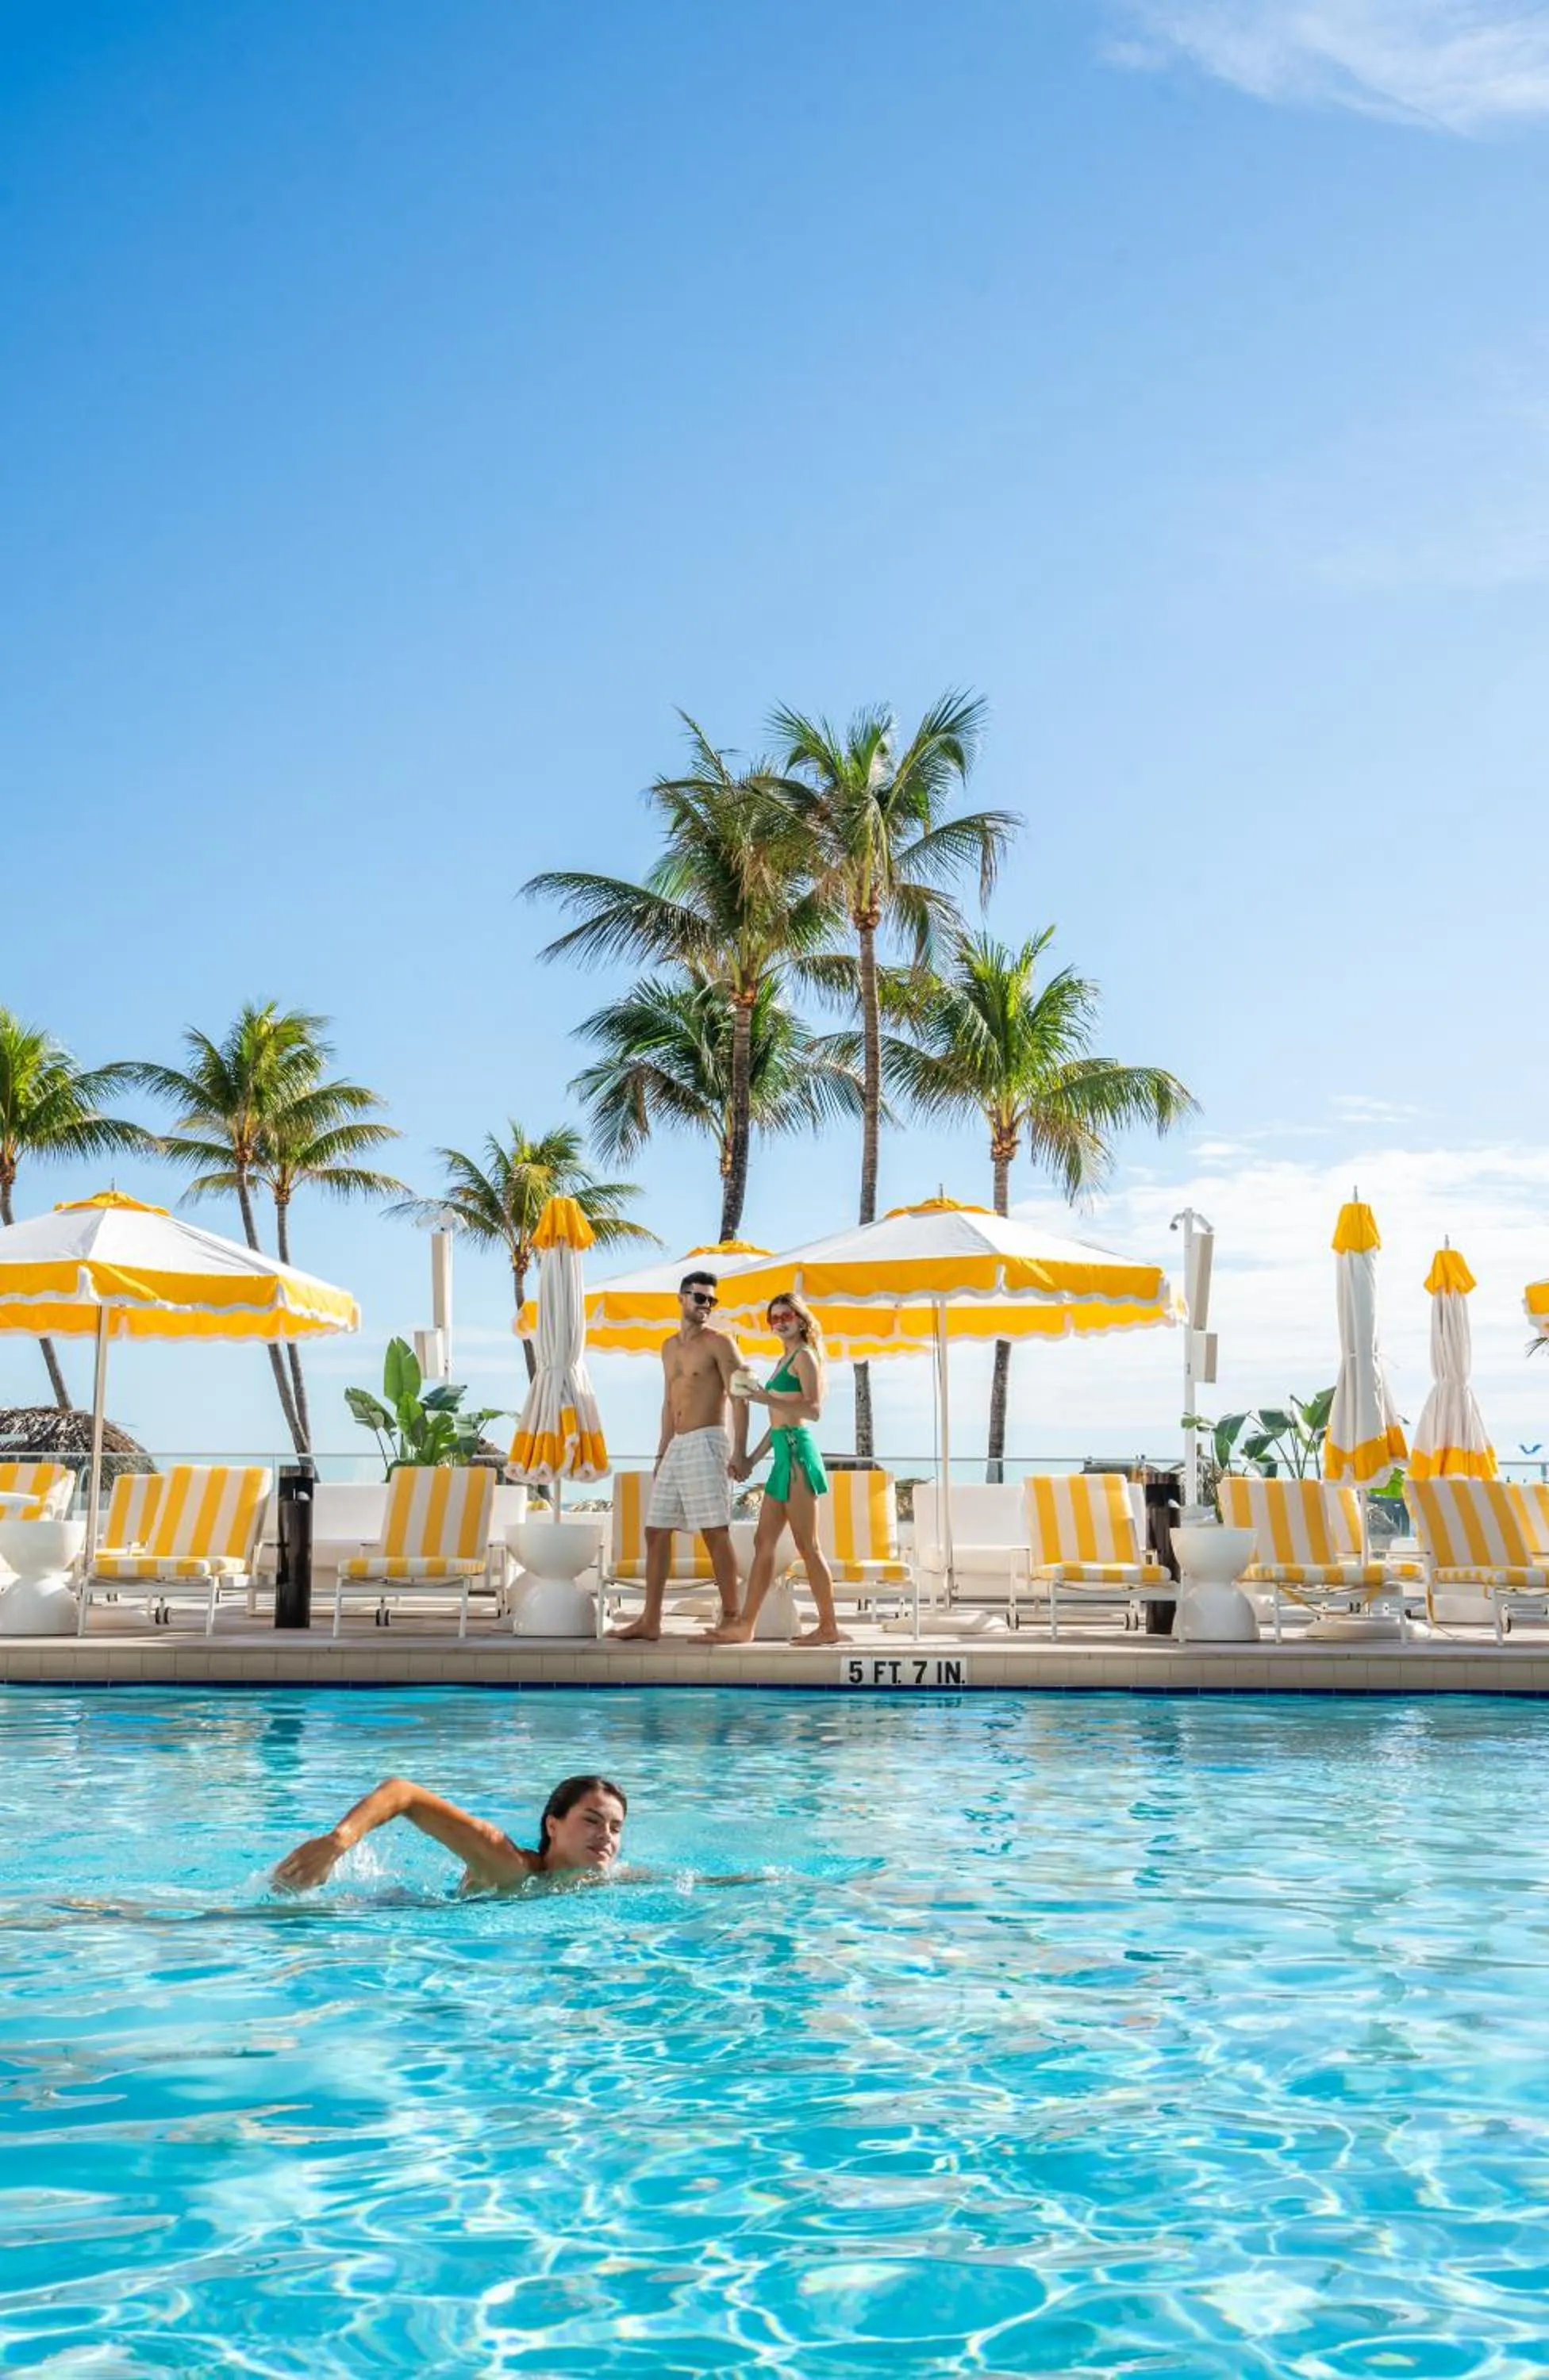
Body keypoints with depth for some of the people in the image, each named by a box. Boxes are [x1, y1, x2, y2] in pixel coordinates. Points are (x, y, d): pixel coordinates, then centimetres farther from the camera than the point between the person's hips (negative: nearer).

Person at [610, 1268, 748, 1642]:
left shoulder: (719, 1343, -3)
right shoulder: (670, 1347, 19)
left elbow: (739, 1398, -9)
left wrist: (739, 1452, -18)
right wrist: (661, 1453, 19)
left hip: (706, 1443, -8)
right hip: (676, 1446, 8)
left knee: (715, 1533, -9)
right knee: (656, 1531, 6)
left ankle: (731, 1619, -5)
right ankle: (650, 1622, 11)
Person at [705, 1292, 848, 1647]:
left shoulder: (805, 1356, -4)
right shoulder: (784, 1360, 21)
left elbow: (814, 1410, -16)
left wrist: (767, 1399, -23)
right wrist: (753, 1458, 22)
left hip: (798, 1451, -9)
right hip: (783, 1454, 9)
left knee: (807, 1545, -6)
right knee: (763, 1543, 8)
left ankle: (829, 1627, -1)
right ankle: (744, 1625, 10)